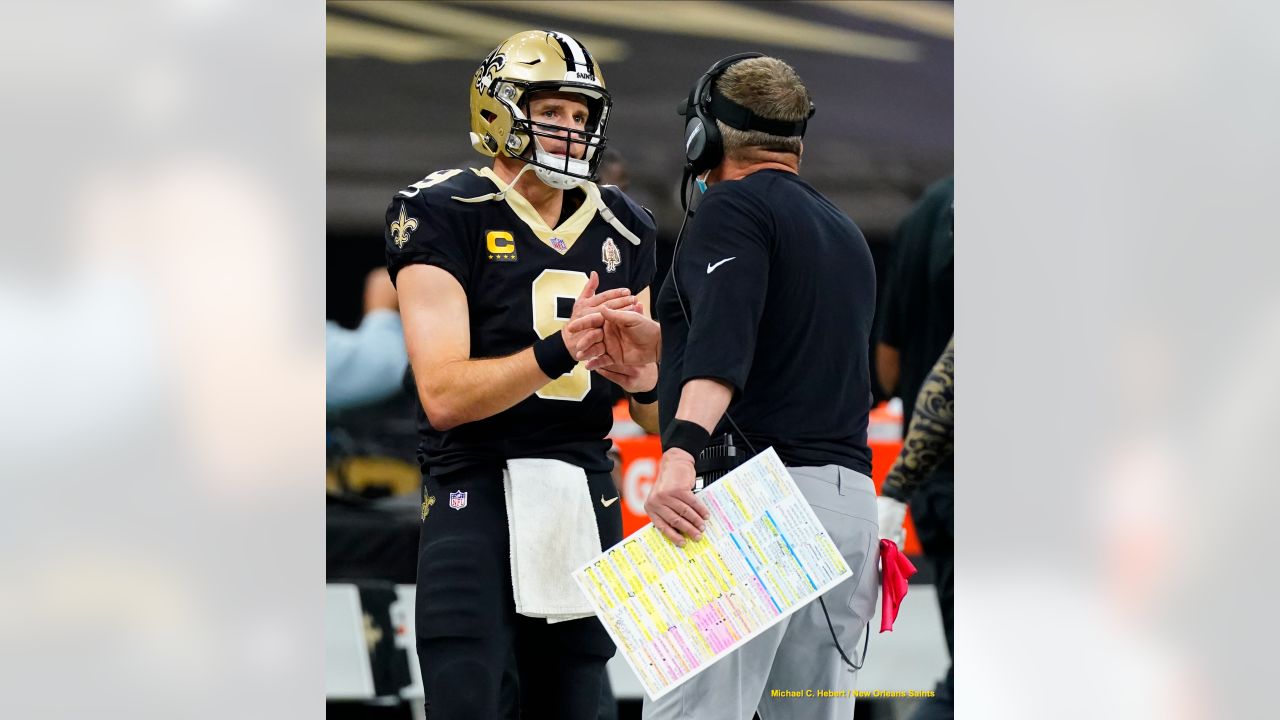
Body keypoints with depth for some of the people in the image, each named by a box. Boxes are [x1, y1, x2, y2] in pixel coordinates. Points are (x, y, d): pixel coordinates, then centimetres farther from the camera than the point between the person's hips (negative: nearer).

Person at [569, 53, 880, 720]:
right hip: (852, 498, 8)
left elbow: (723, 345, -20)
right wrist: (657, 341, 32)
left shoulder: (734, 206, -3)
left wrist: (680, 453, -33)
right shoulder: (844, 230, 22)